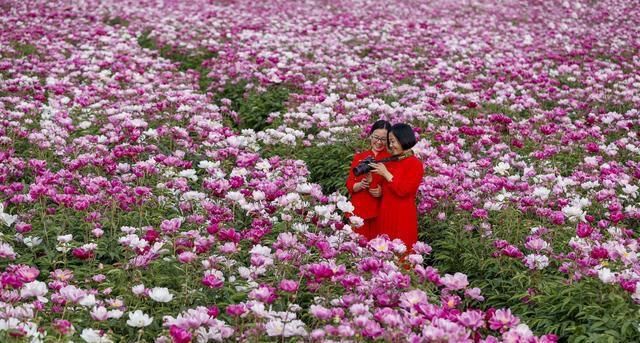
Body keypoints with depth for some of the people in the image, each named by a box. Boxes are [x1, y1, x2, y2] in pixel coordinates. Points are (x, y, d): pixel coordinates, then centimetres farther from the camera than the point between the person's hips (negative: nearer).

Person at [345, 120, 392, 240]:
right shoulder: (359, 157, 10)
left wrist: (383, 191, -16)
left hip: (381, 211, -2)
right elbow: (349, 184, 7)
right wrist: (360, 185, -13)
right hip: (360, 210, 2)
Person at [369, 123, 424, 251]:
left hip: (402, 216, -7)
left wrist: (386, 173, -14)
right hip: (385, 213, 7)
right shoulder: (390, 162, 14)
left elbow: (403, 190, -16)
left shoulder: (415, 164, -7)